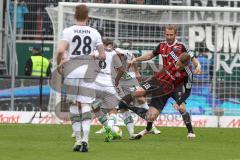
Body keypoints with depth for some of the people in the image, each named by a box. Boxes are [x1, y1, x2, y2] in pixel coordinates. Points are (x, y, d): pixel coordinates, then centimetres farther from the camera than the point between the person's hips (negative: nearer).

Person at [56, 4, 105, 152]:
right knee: (86, 105, -1)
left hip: (71, 71, -1)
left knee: (74, 105, 10)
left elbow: (61, 50, -16)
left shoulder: (68, 31, -3)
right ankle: (85, 138, -16)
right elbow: (102, 55, 3)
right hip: (88, 71, 1)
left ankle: (78, 139, 12)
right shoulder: (94, 33, 3)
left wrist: (59, 65, -1)